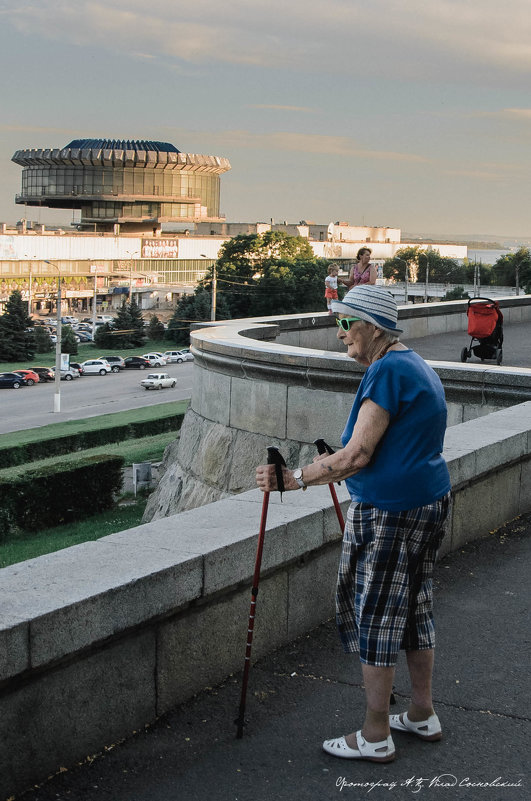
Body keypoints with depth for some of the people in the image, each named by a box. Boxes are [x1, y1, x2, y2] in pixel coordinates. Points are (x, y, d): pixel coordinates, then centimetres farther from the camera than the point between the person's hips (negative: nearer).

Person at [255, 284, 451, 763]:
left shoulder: (387, 371, -19)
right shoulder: (417, 366, 13)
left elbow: (356, 456, -23)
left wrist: (295, 478, -19)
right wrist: (334, 463, 28)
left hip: (388, 513, -10)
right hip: (430, 503, 10)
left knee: (375, 616, 0)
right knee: (413, 607, 19)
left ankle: (375, 738, 11)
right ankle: (423, 716, 31)